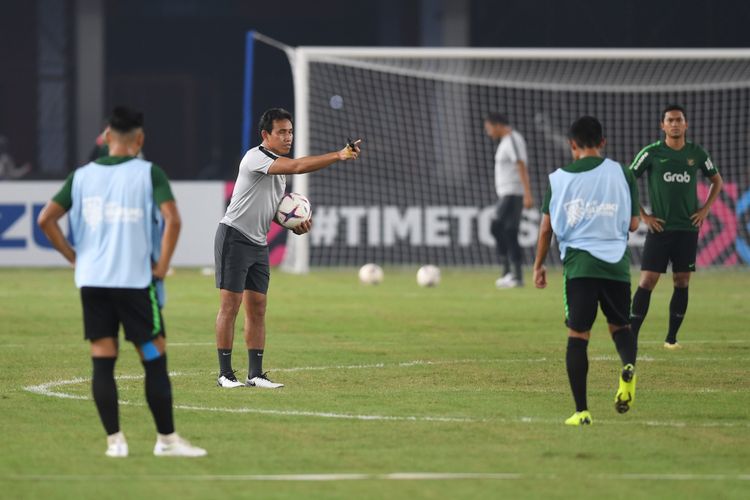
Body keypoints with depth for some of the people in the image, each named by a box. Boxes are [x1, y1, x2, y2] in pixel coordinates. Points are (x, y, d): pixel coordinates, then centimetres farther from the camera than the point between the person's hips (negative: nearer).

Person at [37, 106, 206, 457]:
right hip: (136, 280, -4)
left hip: (91, 280, 4)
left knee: (102, 362, 5)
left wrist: (74, 256, 11)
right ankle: (166, 439, 6)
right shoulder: (148, 173, -3)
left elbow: (46, 219, 5)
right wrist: (161, 267, -6)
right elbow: (172, 220, -15)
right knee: (155, 360, 4)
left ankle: (114, 440, 2)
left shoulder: (82, 176, 8)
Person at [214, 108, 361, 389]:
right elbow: (296, 167, -31)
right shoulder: (256, 157, -16)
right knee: (230, 305, -6)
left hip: (258, 244, 8)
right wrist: (337, 156, -37)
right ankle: (225, 373, -4)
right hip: (233, 237, -8)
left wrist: (294, 225, 3)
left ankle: (255, 374, 6)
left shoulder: (280, 165, 13)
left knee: (257, 309, 5)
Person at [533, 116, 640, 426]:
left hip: (578, 263, -1)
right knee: (620, 325, 18)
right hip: (616, 262, 1)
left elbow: (546, 228, 7)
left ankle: (581, 411, -6)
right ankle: (629, 367, -16)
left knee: (577, 335, 2)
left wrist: (538, 265, 19)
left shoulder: (558, 178, 4)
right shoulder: (621, 174, 3)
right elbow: (633, 224, 8)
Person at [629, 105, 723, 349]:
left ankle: (671, 337, 11)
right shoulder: (651, 153, -4)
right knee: (647, 281, -8)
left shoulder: (696, 153, 4)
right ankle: (631, 337, -7)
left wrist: (705, 209, 7)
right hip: (659, 227, -3)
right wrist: (642, 215, -3)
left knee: (682, 282, 2)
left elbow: (717, 180, 20)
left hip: (688, 228, 3)